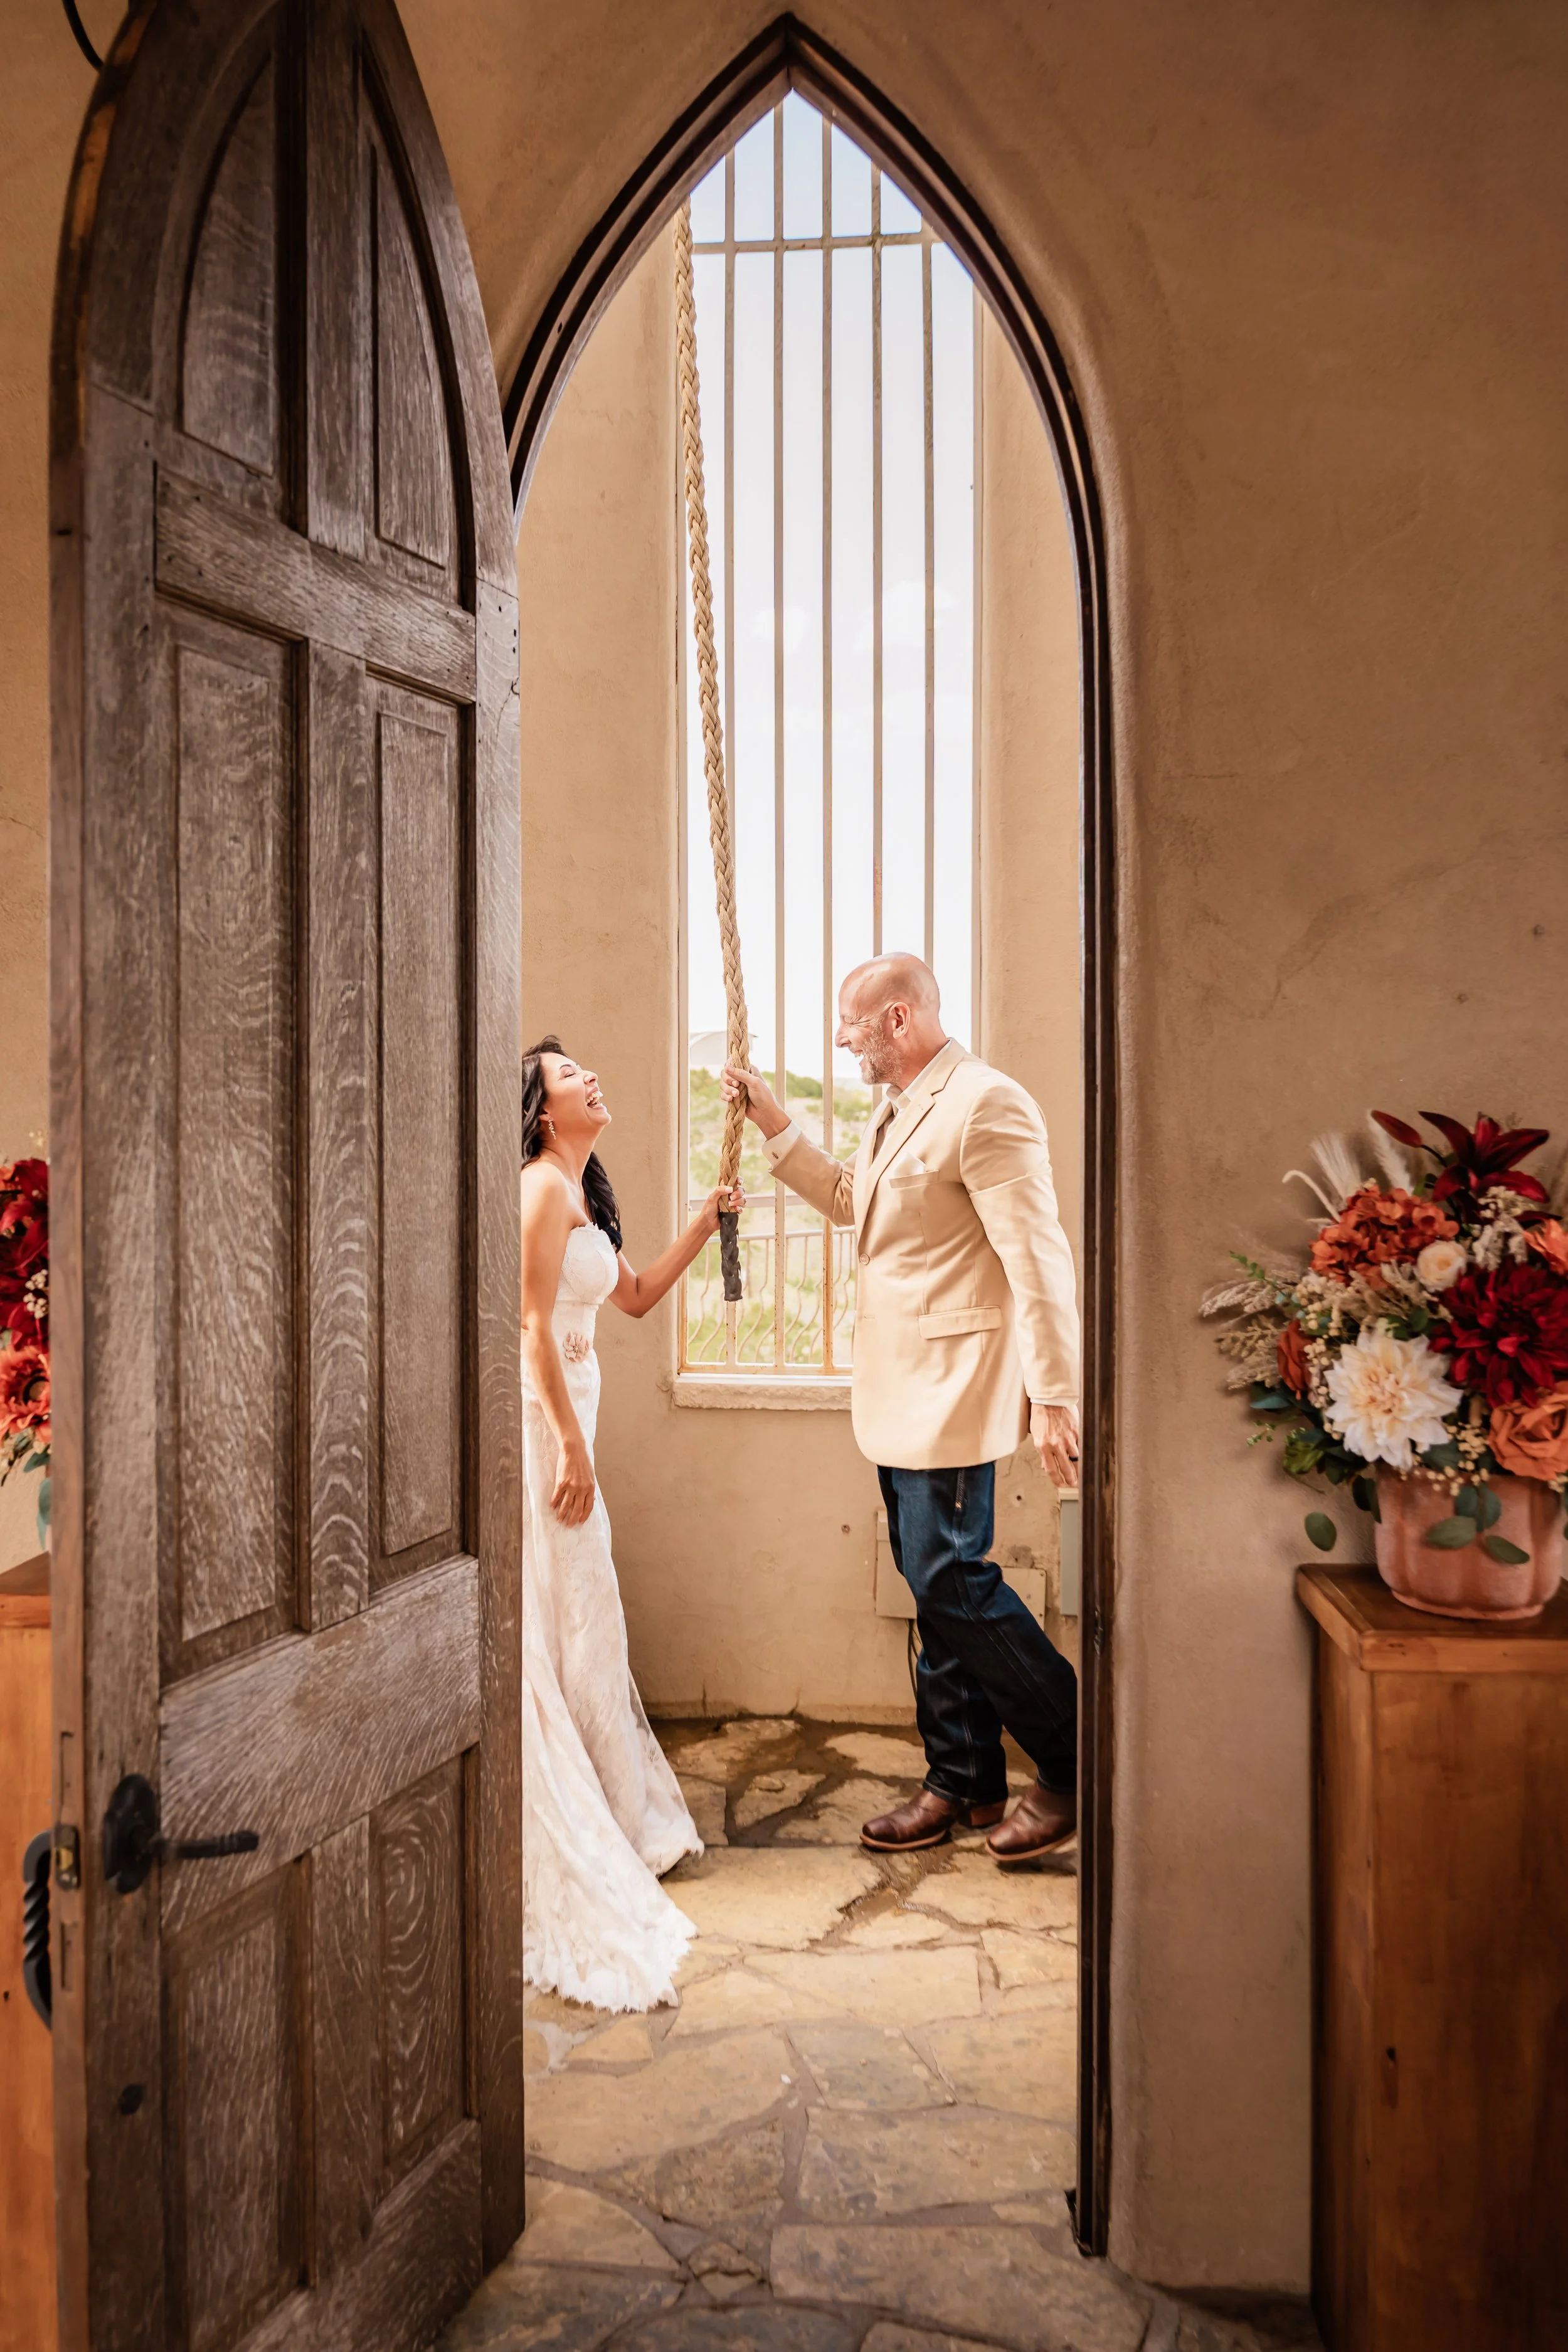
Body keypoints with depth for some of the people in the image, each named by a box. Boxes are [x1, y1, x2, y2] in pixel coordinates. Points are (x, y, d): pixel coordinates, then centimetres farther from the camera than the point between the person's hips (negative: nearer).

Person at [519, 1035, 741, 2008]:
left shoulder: (582, 1195, 16)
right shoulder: (544, 1186, -14)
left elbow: (636, 1296, 23)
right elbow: (533, 1323, -19)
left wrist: (704, 1225, 14)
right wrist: (573, 1447, -19)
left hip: (566, 1404, 10)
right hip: (539, 1415, -10)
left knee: (578, 1615, 16)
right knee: (555, 1617, -2)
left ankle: (608, 1812, 28)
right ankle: (564, 1841, 9)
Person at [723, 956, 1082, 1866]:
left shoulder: (984, 1104, -16)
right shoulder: (901, 1114, 16)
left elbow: (1038, 1258, -21)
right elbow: (846, 1197, 33)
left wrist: (1054, 1394, -24)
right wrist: (771, 1120, 26)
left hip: (956, 1393, -10)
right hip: (905, 1393, 10)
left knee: (952, 1580, -7)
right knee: (938, 1584, 14)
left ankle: (1075, 1764, 8)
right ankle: (964, 1781, 25)